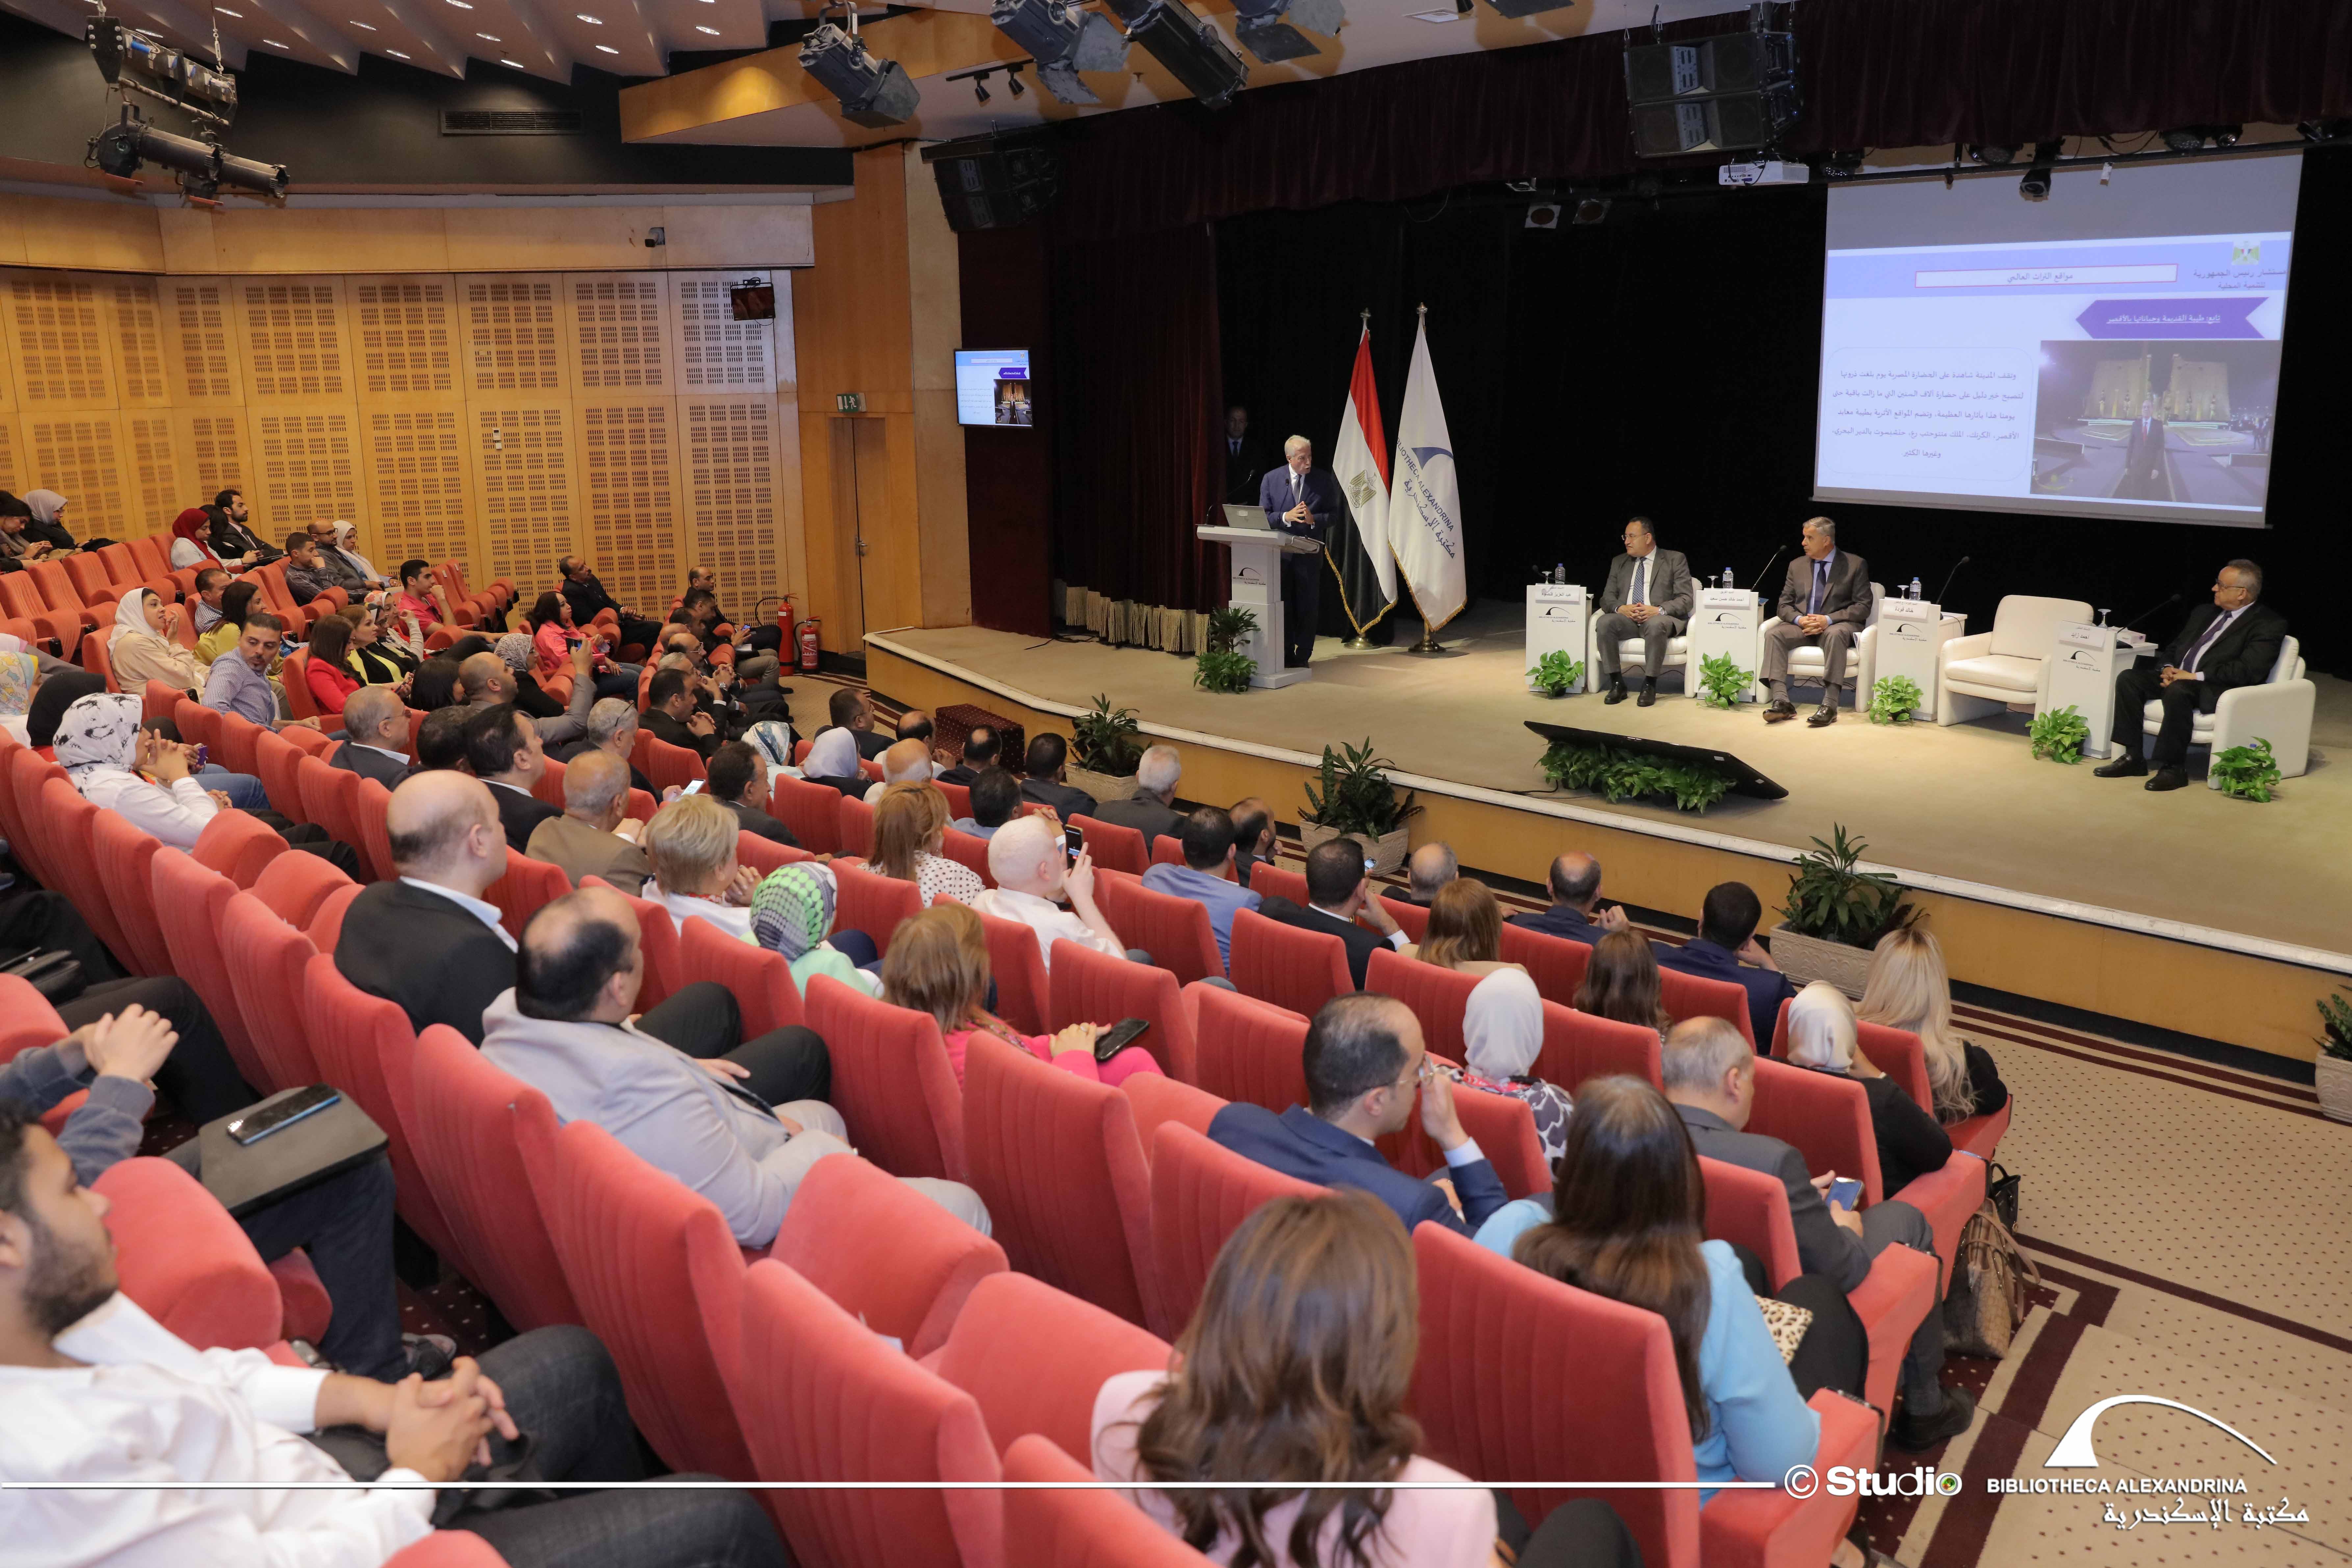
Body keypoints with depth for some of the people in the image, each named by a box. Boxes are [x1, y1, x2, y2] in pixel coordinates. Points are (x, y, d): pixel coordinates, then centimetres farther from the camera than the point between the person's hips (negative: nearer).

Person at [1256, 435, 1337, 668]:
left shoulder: (1324, 480, 0)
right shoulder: (1271, 479, 1)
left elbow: (1336, 514, 1)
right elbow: (1263, 516, -1)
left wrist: (1314, 519, -18)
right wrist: (1286, 517, -19)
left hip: (1310, 554, -1)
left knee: (1308, 607, 3)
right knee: (1282, 606, 5)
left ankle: (1302, 656, 14)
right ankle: (1286, 656, 15)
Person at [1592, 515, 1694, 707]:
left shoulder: (1675, 560, 8)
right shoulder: (1619, 562, 19)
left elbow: (1686, 599, -1)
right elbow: (1607, 598, 12)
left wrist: (1659, 610, -20)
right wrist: (1621, 608, -13)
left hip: (1659, 619, -3)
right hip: (1626, 619, 3)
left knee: (1656, 625, -39)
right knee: (1604, 623, -30)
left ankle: (1649, 685, -29)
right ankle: (1617, 684, -25)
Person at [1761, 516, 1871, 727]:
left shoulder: (1856, 565, 3)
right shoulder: (1797, 566, 14)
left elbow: (1863, 607, -4)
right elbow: (1785, 604, 11)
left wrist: (1828, 620, -18)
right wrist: (1799, 619, -12)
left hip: (1837, 625, -4)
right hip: (1802, 626, 4)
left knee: (1835, 634, -39)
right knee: (1773, 634, -27)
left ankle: (1829, 704, -44)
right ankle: (1781, 701, -37)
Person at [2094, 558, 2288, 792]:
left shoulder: (2269, 624, -3)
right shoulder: (2204, 612, 21)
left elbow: (2250, 670, -17)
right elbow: (2173, 647, 24)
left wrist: (2196, 676, -21)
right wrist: (2168, 668, 0)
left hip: (2216, 690, -8)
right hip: (2178, 677, 8)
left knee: (2177, 691, -37)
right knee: (2128, 678, -14)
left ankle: (2173, 768, -28)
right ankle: (2133, 758, -12)